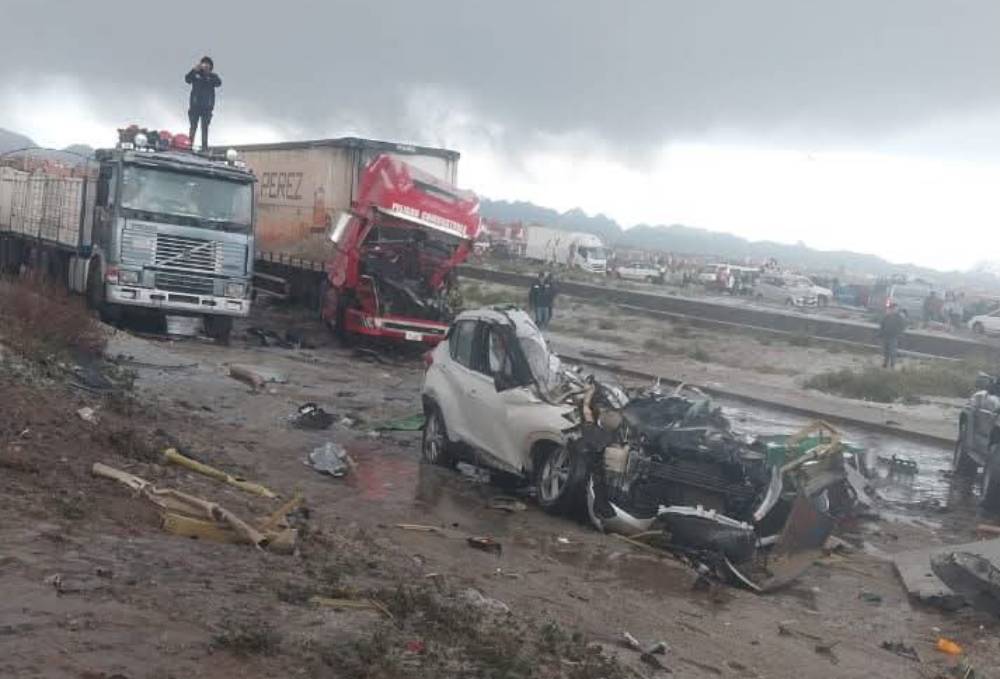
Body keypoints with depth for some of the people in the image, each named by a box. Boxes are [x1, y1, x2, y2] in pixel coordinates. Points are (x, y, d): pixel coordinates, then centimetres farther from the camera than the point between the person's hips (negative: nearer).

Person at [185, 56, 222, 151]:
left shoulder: (213, 76, 7)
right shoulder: (196, 74, 6)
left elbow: (219, 83, -11)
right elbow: (187, 80, -9)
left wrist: (211, 73, -24)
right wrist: (194, 70, -22)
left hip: (207, 106, 0)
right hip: (195, 105, 0)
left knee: (205, 128, 2)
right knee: (193, 126, -1)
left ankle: (204, 147, 2)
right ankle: (190, 144, -2)